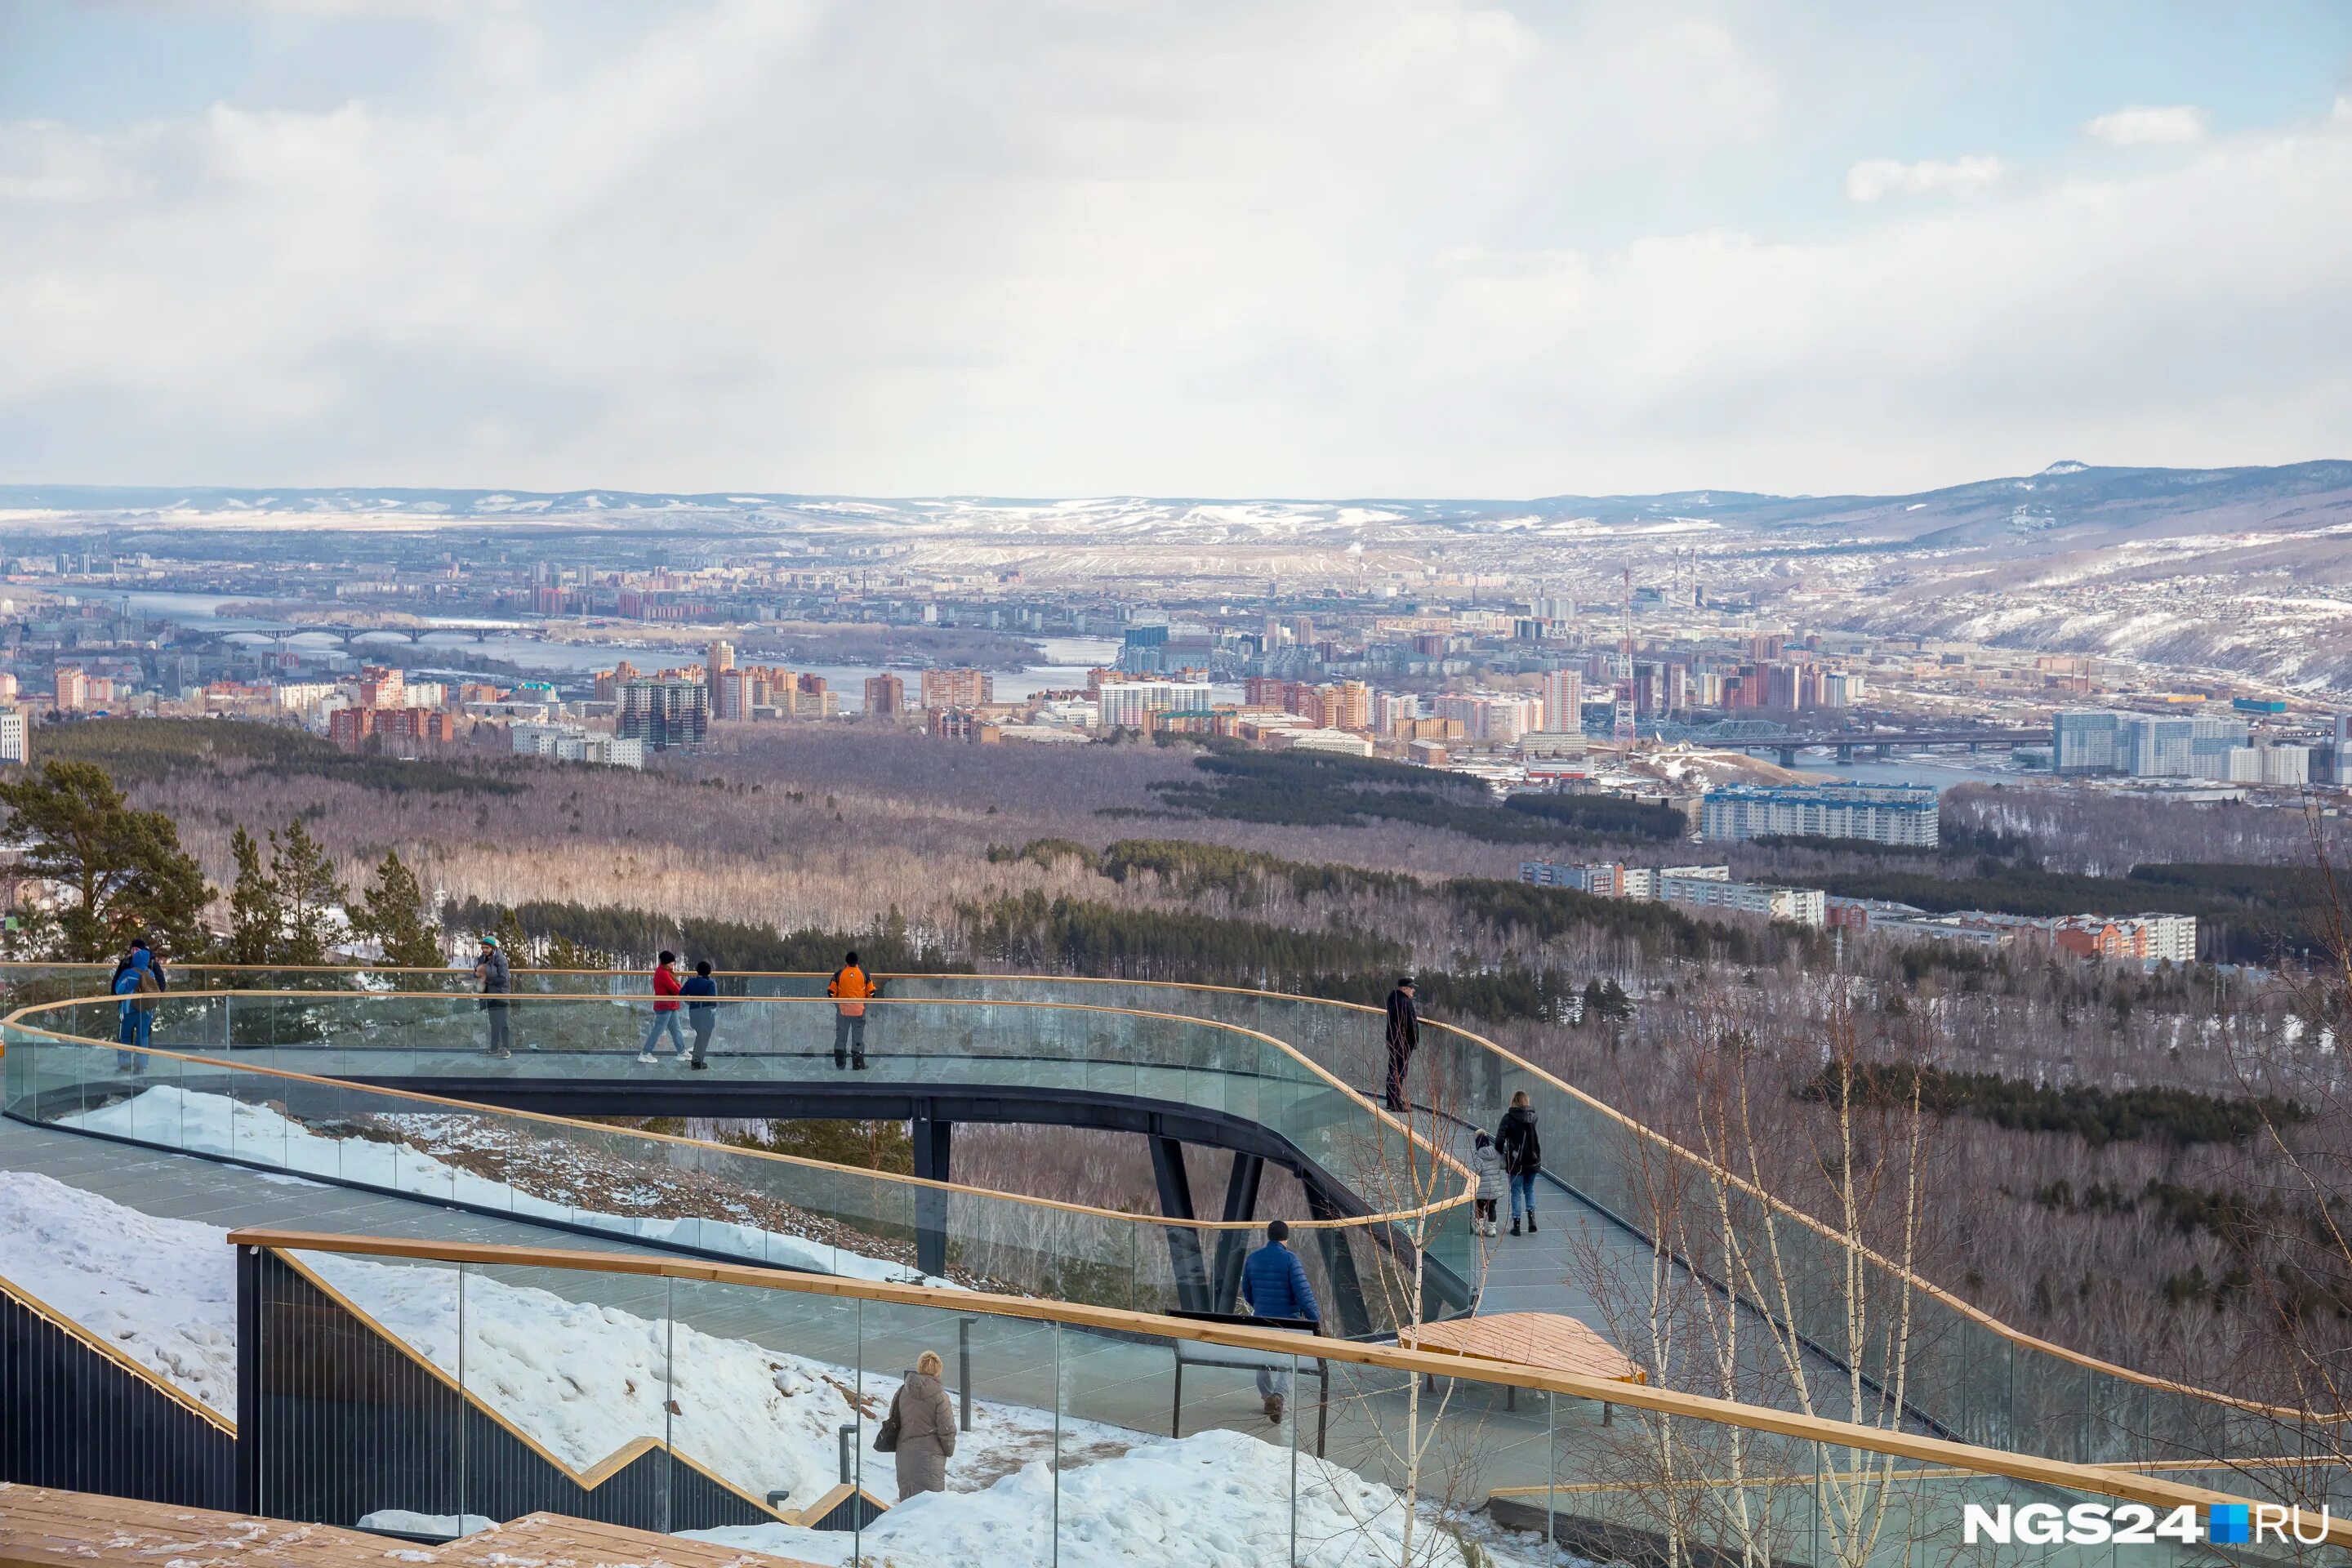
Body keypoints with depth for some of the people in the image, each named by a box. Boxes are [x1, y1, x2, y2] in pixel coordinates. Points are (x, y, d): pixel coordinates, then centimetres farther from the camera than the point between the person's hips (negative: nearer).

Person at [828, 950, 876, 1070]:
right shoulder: (864, 974, -3)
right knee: (858, 1037, 7)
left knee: (841, 1037, 9)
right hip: (859, 1011, 0)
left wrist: (836, 1002, 15)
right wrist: (865, 1003, 18)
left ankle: (839, 1064, 9)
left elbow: (831, 992, -3)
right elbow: (871, 992, 0)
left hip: (842, 1010, 0)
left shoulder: (839, 974, -4)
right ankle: (858, 1064, 6)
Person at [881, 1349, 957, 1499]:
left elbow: (894, 1419, 11)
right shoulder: (938, 1395, -14)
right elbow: (947, 1429, -11)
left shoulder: (903, 1391, 1)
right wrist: (949, 1450, 6)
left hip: (905, 1452, 5)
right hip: (930, 1453, -5)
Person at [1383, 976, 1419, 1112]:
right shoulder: (1405, 1002, -20)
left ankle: (1392, 1101, 25)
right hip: (1404, 1042, -10)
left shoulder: (1394, 999, 12)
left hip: (1393, 1040, 10)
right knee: (1399, 1072, -7)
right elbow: (1411, 1024, -20)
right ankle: (1396, 1103, -7)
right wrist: (1415, 1041, -14)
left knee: (1393, 1071, 17)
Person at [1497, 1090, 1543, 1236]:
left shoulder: (1509, 1118, -11)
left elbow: (1500, 1138, -16)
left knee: (1516, 1192, 7)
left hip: (1516, 1161, -3)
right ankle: (1531, 1215, 3)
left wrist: (1500, 1153, -2)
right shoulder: (1533, 1116, 1)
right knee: (1529, 1189, 21)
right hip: (1533, 1160, 3)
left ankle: (1516, 1225, 8)